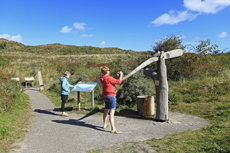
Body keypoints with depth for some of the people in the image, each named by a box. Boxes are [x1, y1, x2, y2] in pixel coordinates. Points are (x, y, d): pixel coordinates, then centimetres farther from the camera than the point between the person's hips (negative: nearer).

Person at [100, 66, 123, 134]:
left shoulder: (102, 79, 7)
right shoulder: (108, 78, -20)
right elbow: (119, 82, -16)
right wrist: (121, 75, -1)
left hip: (106, 96, 9)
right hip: (111, 96, -9)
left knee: (106, 111, 21)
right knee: (112, 112, -11)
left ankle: (104, 125, 37)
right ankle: (113, 129, -13)